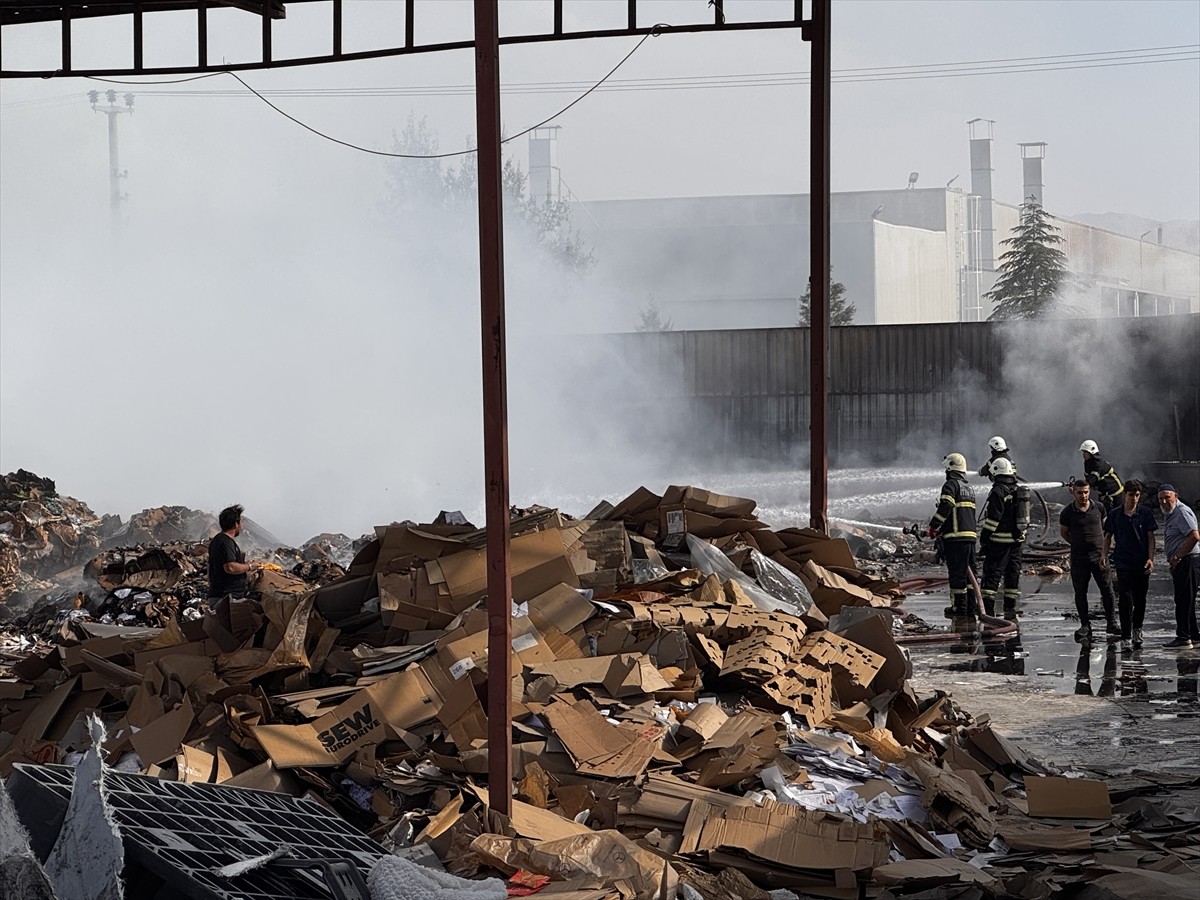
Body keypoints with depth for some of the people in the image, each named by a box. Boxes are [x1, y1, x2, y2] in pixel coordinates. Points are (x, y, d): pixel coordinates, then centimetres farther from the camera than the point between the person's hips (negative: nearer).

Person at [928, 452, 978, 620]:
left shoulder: (951, 485, -6)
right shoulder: (969, 488, 21)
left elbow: (945, 508, -17)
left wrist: (933, 527, -8)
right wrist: (942, 529, 20)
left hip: (956, 537, -8)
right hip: (971, 535, 8)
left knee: (957, 573, -6)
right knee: (969, 571, 10)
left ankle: (959, 608, -6)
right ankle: (971, 608, 12)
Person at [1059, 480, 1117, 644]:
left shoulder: (1098, 508, 2)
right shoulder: (1067, 512, -3)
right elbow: (1063, 532, 11)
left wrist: (1104, 550, 13)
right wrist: (1078, 544, 9)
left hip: (1099, 554, 1)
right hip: (1078, 557, -1)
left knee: (1107, 589, 0)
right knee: (1080, 592, 3)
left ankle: (1111, 622, 10)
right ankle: (1085, 625, 13)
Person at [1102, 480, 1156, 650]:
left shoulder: (1145, 514, 0)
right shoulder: (1115, 515, 1)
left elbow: (1150, 538, 2)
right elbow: (1108, 537, 10)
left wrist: (1150, 559, -8)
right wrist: (1104, 557, 3)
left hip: (1142, 564, 1)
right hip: (1123, 563, -1)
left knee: (1140, 599, 11)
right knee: (1125, 600, -8)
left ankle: (1137, 629, 34)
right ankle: (1125, 637, -7)